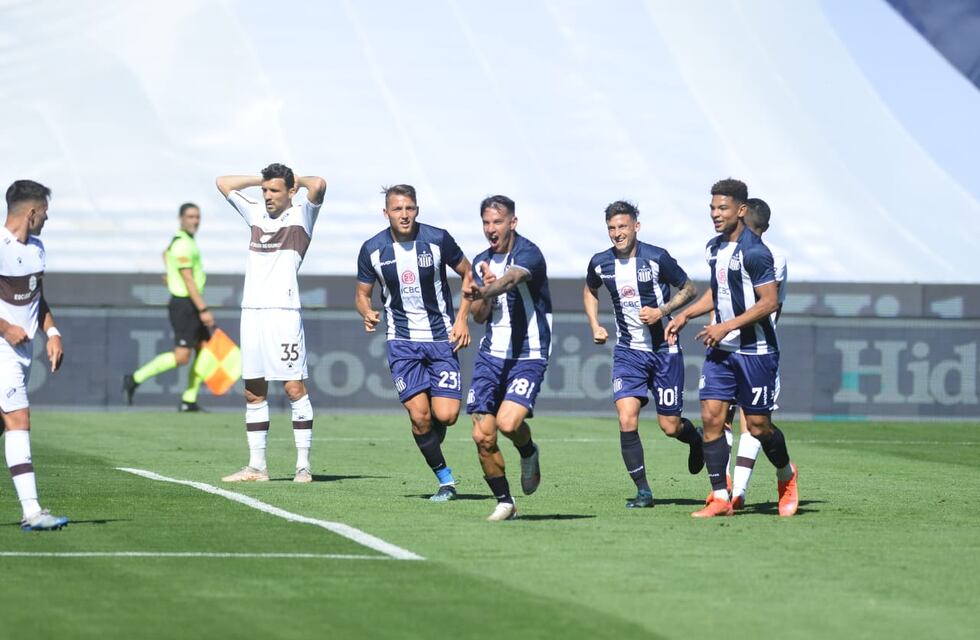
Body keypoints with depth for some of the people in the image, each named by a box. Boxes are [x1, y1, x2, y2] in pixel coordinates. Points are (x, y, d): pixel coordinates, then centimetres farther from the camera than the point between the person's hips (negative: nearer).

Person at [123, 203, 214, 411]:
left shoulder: (184, 240, 14)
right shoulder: (183, 245, -18)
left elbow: (166, 254, 36)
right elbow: (189, 280, -23)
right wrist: (203, 310, -25)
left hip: (192, 305, 10)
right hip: (185, 305, -10)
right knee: (181, 357, -14)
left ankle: (189, 401, 8)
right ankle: (136, 378, -4)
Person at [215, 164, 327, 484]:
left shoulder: (301, 215, 2)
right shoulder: (255, 212, 19)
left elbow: (318, 185, -16)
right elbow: (223, 182, 28)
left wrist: (299, 180, 4)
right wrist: (262, 179, 21)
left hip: (283, 311, -6)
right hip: (251, 311, 6)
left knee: (294, 388, -8)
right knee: (253, 392, 6)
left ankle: (303, 465, -6)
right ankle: (256, 466, 10)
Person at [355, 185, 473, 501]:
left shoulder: (437, 239, -7)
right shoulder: (372, 249, -3)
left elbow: (467, 274, 6)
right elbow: (362, 293, 9)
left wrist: (462, 318, -3)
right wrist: (368, 314, -13)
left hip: (442, 336, -1)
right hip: (402, 342, 1)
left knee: (445, 415, -12)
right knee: (419, 415, -12)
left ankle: (430, 441, 26)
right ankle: (446, 481, 6)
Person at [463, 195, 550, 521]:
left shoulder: (528, 253, -12)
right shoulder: (481, 262, 10)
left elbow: (511, 279, -35)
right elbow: (479, 315, 10)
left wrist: (485, 291, -55)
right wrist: (484, 294, -11)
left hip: (529, 356, -6)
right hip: (491, 355, 6)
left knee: (508, 422, -25)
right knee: (482, 436, -3)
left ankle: (529, 453, 10)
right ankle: (504, 502, 13)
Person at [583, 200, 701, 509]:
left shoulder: (657, 257, -13)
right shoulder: (600, 263, -2)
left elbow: (689, 289, -1)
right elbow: (589, 290, 21)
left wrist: (662, 312, -16)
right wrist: (595, 326, 8)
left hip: (664, 349, -2)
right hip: (628, 351, 3)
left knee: (670, 426, 1)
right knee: (627, 421, -15)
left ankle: (696, 439, 38)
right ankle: (643, 491, -5)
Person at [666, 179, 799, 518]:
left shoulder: (754, 252, -17)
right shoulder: (714, 248, 9)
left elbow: (770, 302, -19)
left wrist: (727, 326, -21)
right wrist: (685, 315, 14)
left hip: (756, 351, -7)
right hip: (720, 350, 7)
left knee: (758, 426, 1)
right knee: (711, 418, -4)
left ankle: (786, 474, 30)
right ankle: (720, 498, -1)